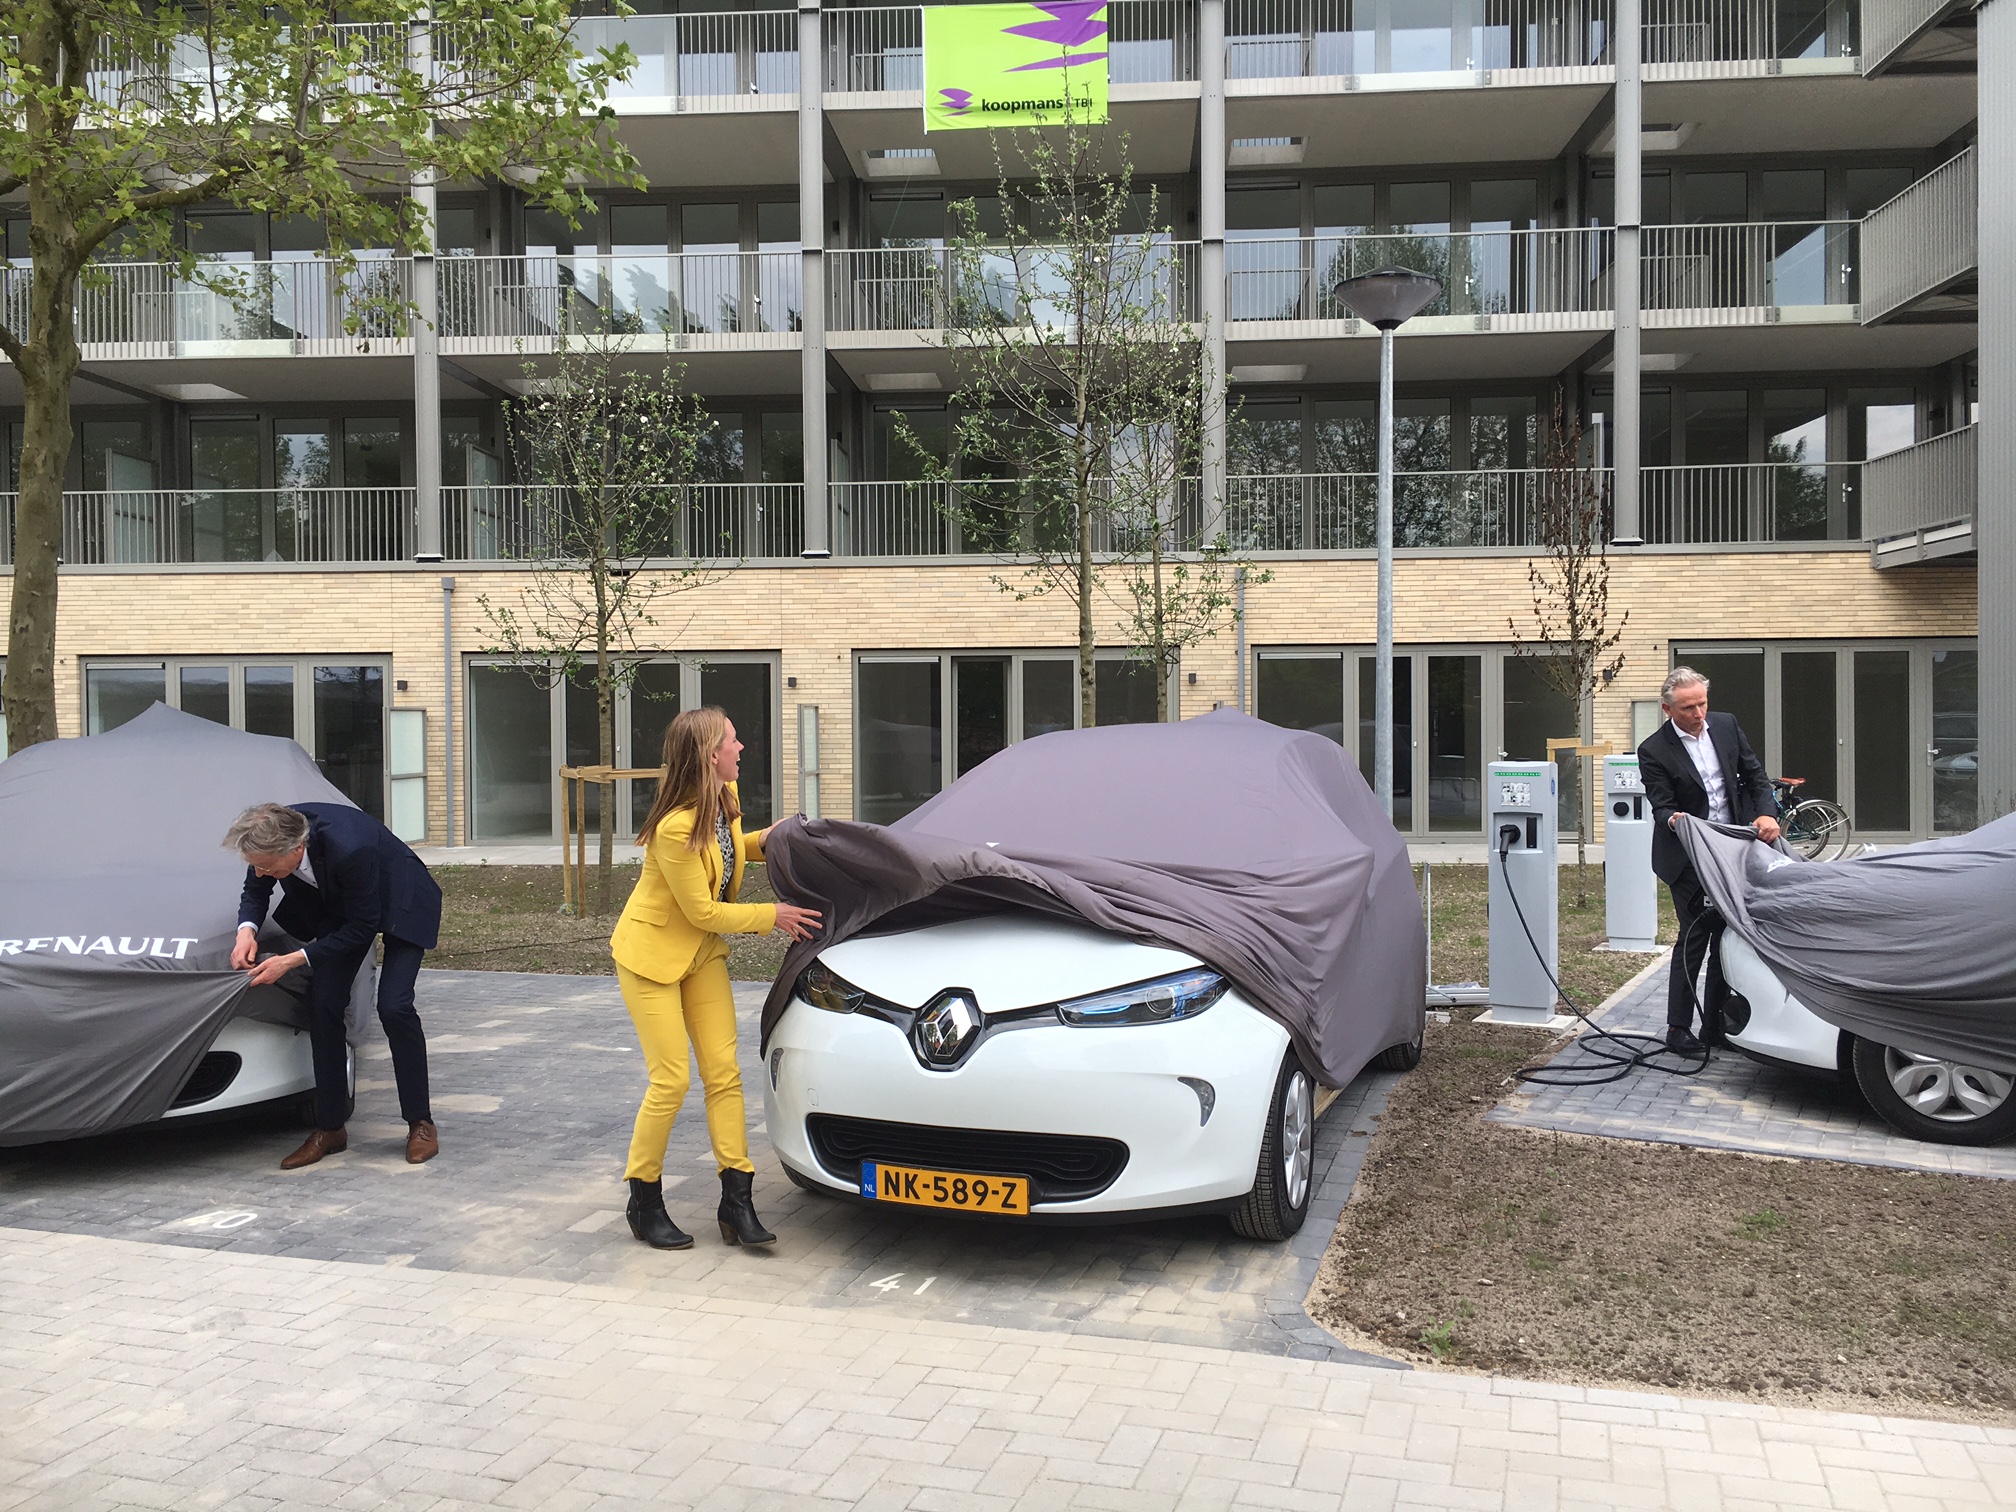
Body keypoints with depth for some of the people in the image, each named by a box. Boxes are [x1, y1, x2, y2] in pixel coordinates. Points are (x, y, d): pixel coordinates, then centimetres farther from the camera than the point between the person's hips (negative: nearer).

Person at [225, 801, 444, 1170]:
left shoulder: (349, 848, -41)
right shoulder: (273, 837, -23)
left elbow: (361, 928, -26)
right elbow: (255, 890, 0)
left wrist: (293, 960, -27)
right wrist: (247, 929, -21)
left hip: (401, 903, -6)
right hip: (339, 905, 6)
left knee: (394, 1008, -17)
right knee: (322, 1004, -4)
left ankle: (421, 1123, -1)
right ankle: (330, 1128, 7)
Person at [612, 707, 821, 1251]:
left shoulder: (725, 799, -5)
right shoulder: (675, 828, -29)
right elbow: (703, 912, -21)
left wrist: (765, 840, -1)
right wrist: (771, 916, -15)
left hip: (704, 952, 8)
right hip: (651, 953, -7)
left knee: (724, 1074, 2)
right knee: (671, 1081, -5)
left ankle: (737, 1203, 6)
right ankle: (644, 1202, 14)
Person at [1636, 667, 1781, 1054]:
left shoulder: (1726, 725, 4)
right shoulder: (1654, 750, -11)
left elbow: (1755, 775, 8)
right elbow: (1661, 807, -14)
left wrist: (1766, 813, -9)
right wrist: (1673, 819, -37)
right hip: (1689, 858, -5)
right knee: (1694, 938, -5)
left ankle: (1714, 1025, 18)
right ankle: (1678, 1029, 4)